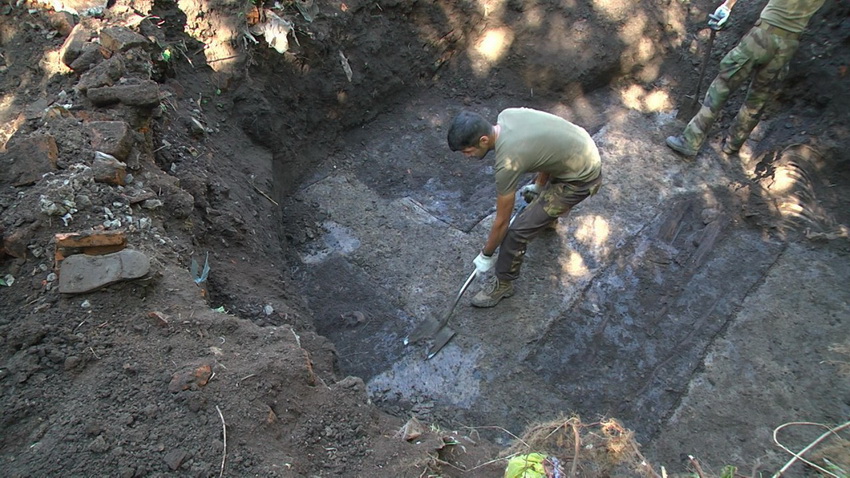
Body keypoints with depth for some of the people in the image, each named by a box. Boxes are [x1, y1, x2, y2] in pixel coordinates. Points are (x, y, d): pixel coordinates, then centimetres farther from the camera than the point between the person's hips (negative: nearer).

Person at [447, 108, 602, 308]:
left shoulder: (507, 162, -30)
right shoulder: (506, 115, -8)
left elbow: (502, 221, -17)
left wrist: (486, 254, -2)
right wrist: (539, 184, 18)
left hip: (580, 178, -9)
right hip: (584, 148, 9)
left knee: (518, 230, -7)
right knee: (533, 193, 36)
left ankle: (503, 285, 14)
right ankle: (549, 212, 67)